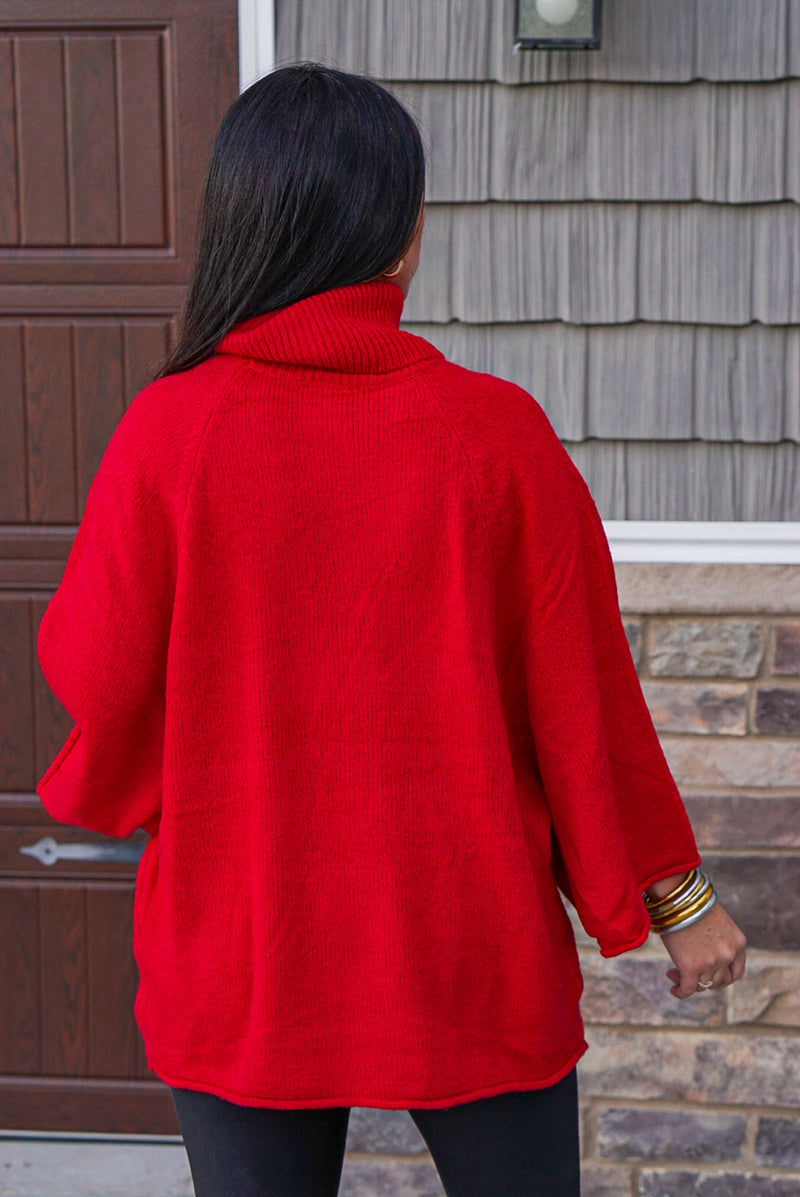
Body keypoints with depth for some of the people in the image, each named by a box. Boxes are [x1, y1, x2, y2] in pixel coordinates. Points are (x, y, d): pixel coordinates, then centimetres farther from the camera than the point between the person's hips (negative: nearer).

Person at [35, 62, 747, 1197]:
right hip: (472, 955, 1)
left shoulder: (168, 434, -14)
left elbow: (94, 670, -5)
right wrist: (675, 894, 7)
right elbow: (583, 691, -6)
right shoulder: (498, 433, -12)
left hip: (240, 969, 0)